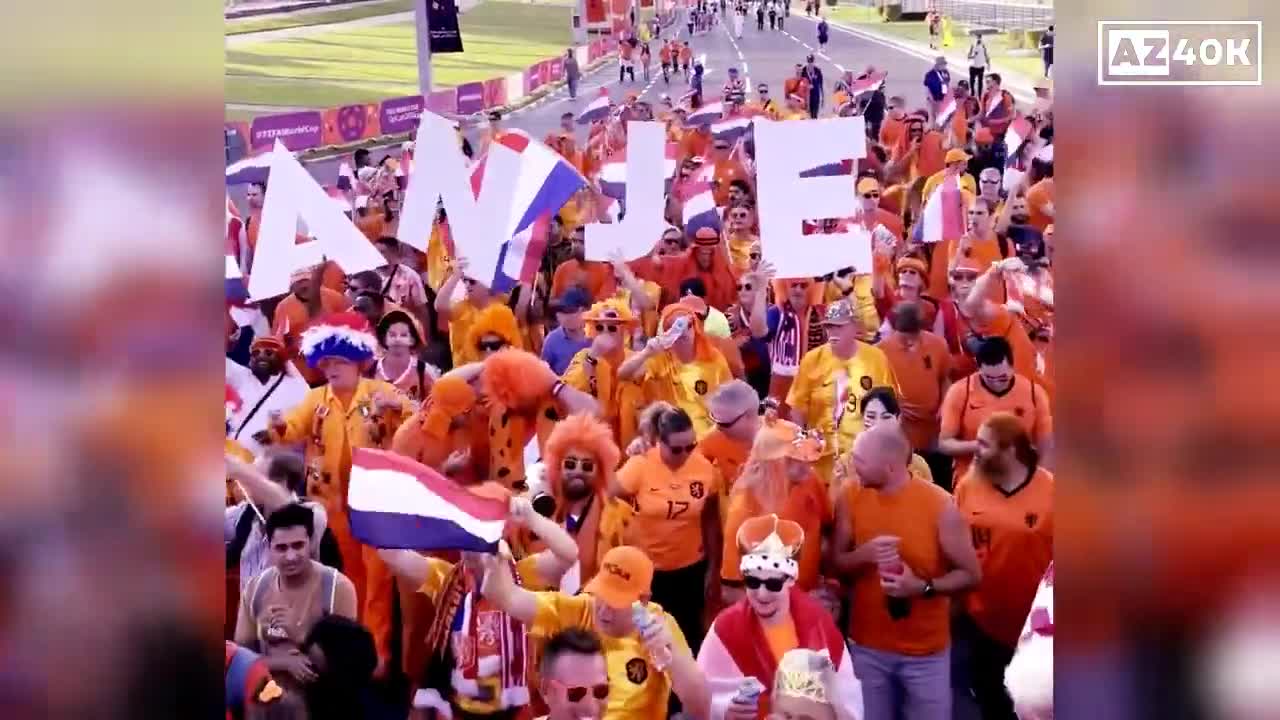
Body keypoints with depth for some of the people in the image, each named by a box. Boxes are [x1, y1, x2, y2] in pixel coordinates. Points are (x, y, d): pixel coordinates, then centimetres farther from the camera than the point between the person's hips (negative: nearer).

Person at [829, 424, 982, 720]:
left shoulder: (940, 505, -15)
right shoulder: (851, 497, -5)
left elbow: (971, 575, -8)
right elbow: (836, 562, 1)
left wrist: (923, 587, -25)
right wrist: (865, 554, -21)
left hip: (926, 651, -3)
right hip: (867, 646, 3)